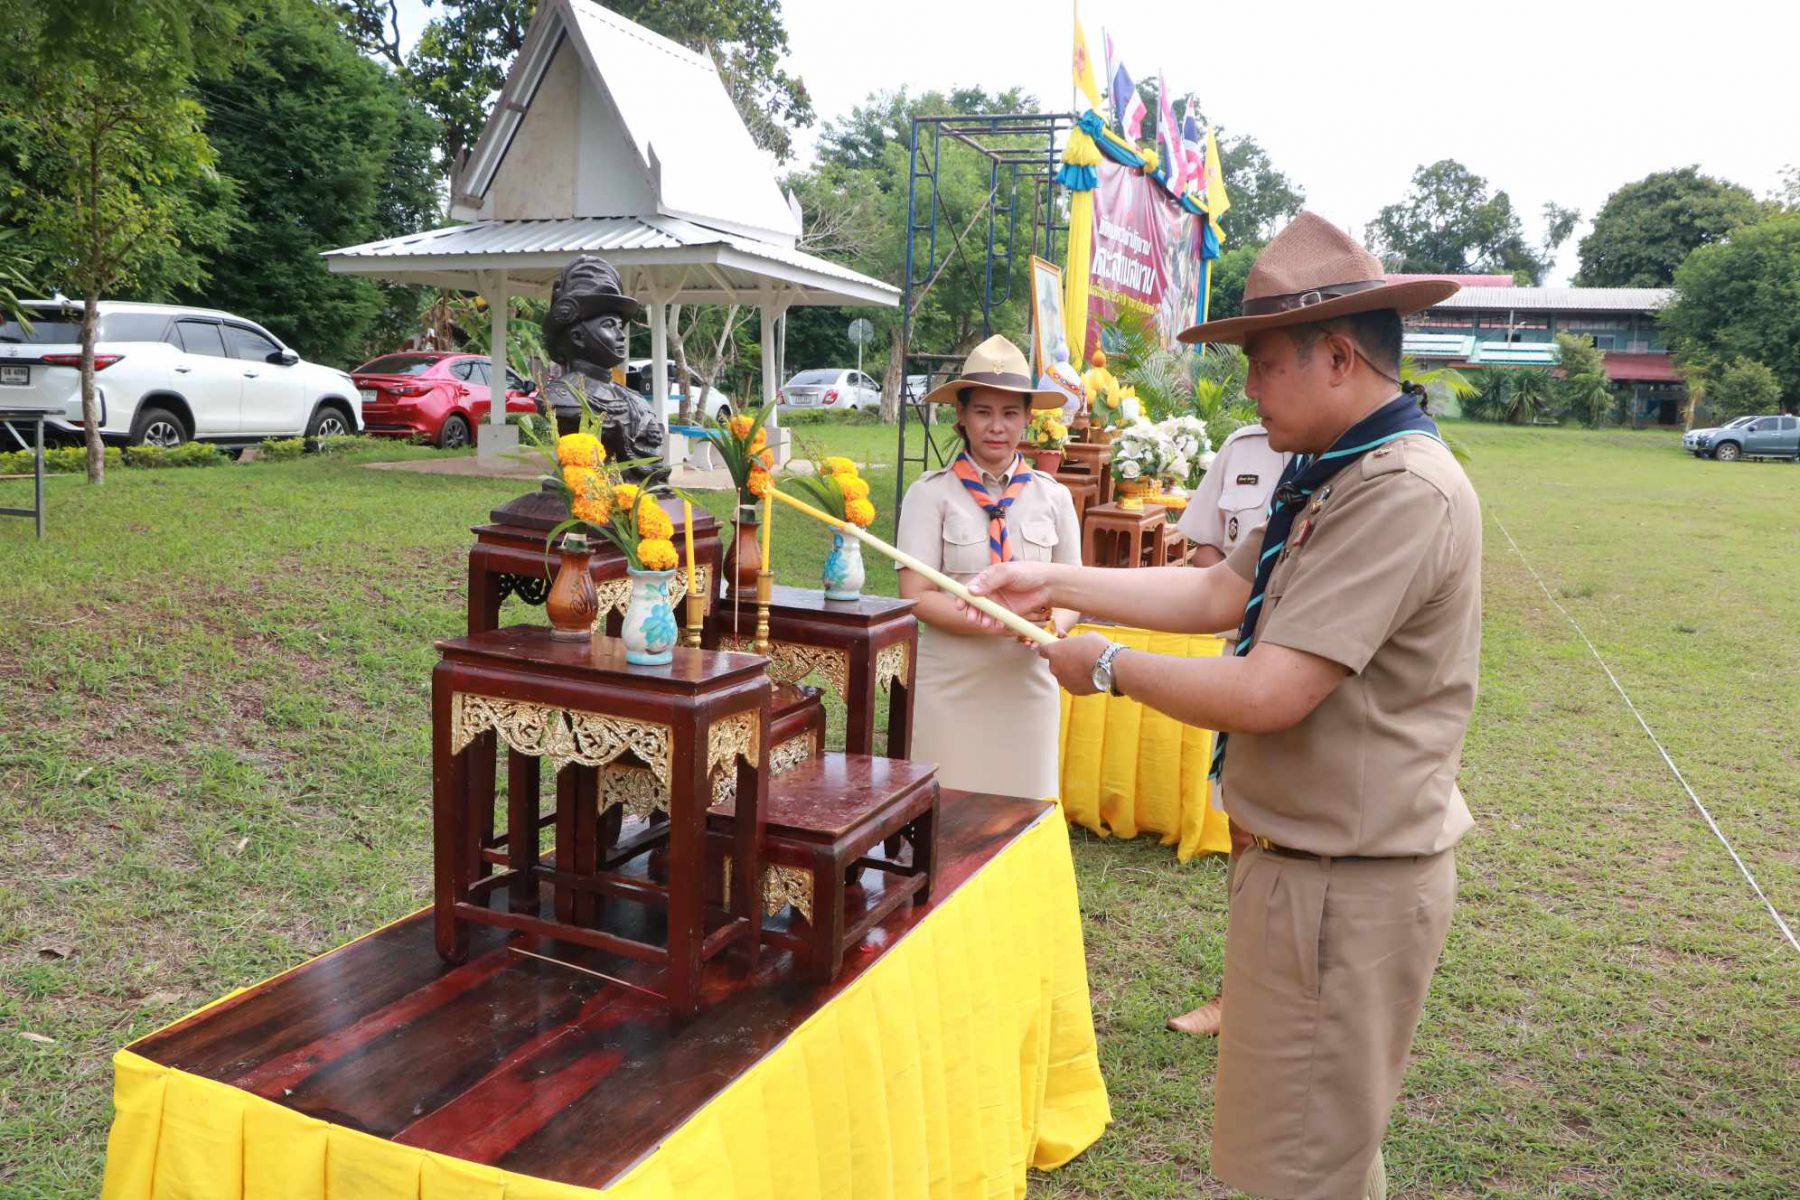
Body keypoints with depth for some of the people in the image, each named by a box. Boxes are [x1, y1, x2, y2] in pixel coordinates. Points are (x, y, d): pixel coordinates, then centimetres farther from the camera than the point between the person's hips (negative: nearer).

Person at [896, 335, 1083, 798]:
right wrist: (998, 621, -21)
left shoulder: (1052, 496, 7)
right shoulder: (931, 494, -2)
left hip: (1027, 685, 3)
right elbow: (916, 596, -9)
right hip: (950, 686, -2)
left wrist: (1051, 624, -13)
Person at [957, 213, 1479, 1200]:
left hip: (1343, 885, -10)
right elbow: (1220, 593, 13)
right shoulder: (1333, 476, 10)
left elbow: (1267, 694, -28)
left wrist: (1109, 666, -13)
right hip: (1306, 862, 10)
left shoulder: (1404, 491, -24)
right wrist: (1057, 584, 9)